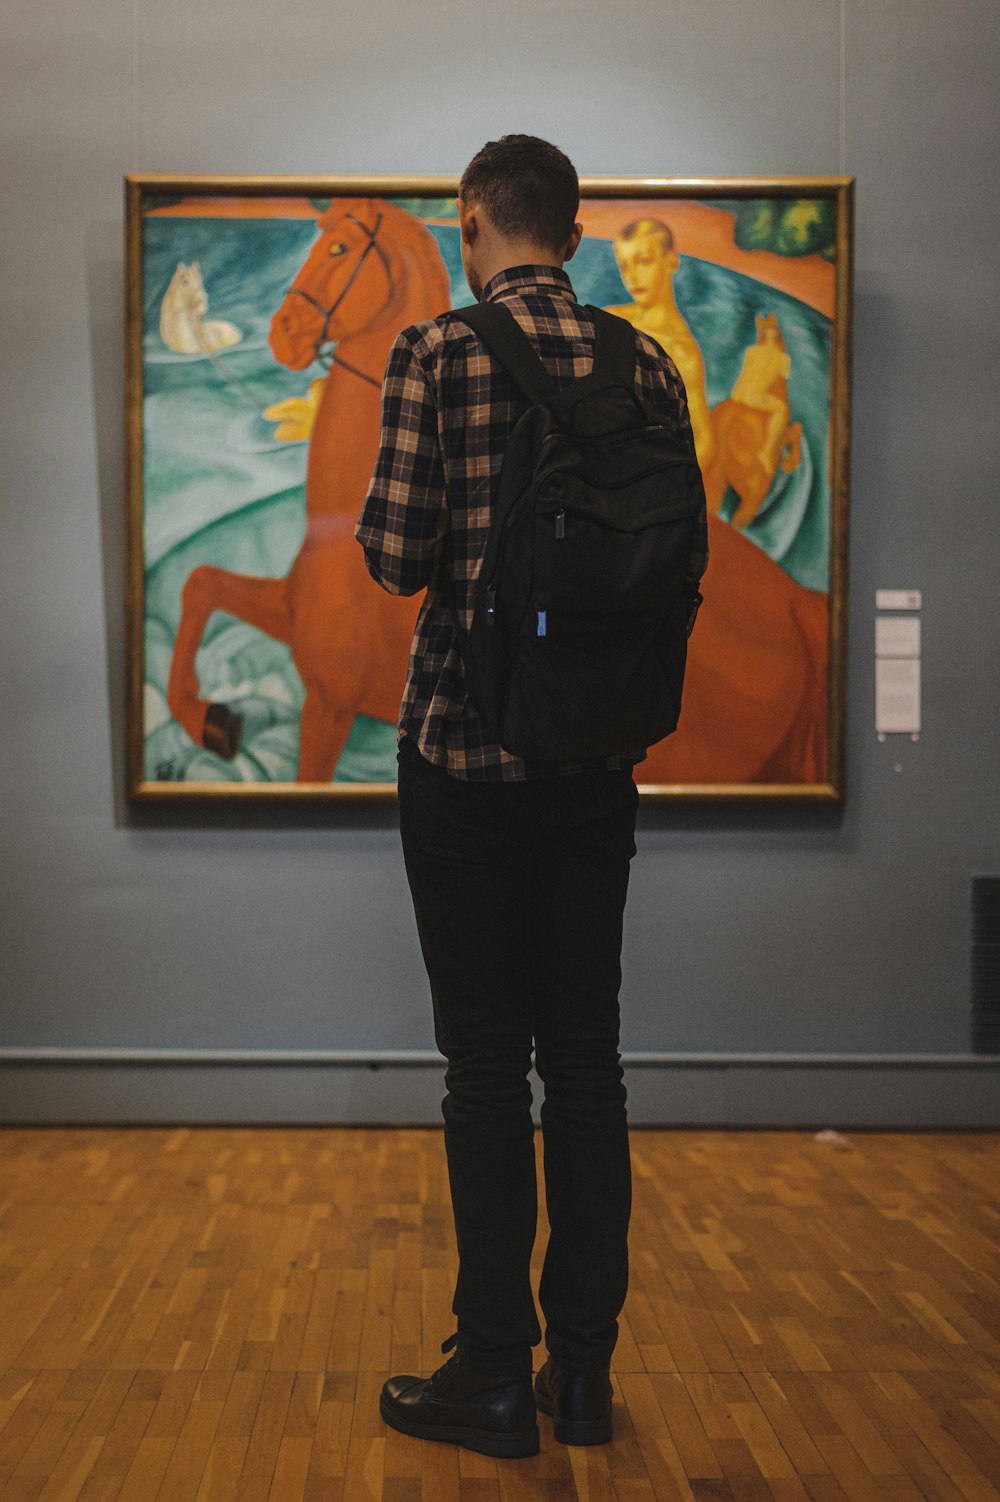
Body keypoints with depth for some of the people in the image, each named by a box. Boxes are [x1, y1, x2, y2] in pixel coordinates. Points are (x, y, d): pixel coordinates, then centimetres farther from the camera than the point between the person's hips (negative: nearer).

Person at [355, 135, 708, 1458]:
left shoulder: (438, 353, -7)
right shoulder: (646, 369, 5)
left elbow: (395, 559, -12)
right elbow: (683, 568, 6)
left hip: (466, 748, -4)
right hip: (597, 755, 4)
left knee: (486, 1065, 2)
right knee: (586, 1057, 10)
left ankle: (496, 1378, 11)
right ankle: (584, 1372, 19)